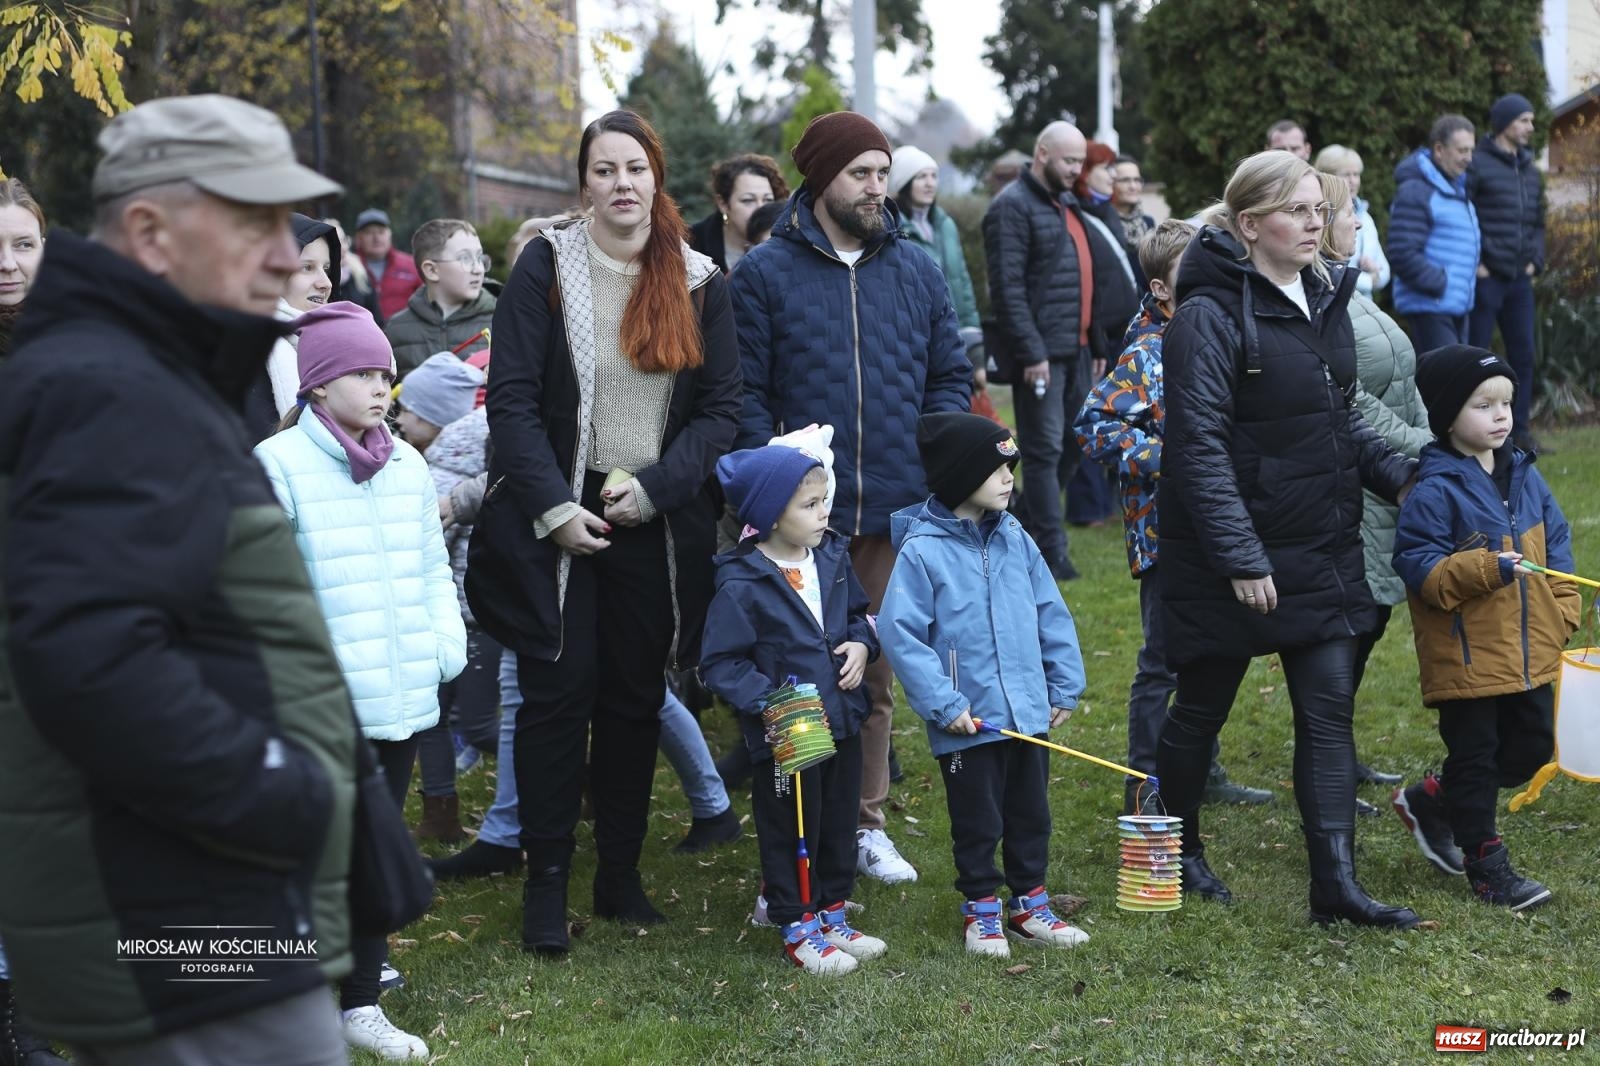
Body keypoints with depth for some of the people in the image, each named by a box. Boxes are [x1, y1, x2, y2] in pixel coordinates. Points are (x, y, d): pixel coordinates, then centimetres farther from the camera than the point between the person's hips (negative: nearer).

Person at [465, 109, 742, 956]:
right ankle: (546, 881, 8)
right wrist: (555, 509, -14)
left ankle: (621, 871, 20)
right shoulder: (545, 266, -2)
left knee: (636, 696, 8)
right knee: (559, 693, -3)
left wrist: (651, 488, -11)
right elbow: (512, 401, -6)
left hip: (656, 527, 2)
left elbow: (720, 410, 3)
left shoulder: (700, 283, 5)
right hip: (556, 518, -2)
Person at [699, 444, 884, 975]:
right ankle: (797, 927, 20)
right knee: (790, 831, 5)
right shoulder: (741, 585, -18)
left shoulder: (832, 558, 2)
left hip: (841, 722, 7)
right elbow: (720, 664, -15)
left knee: (839, 825, 17)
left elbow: (859, 612, 18)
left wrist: (862, 644, -2)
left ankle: (831, 915, 33)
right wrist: (767, 701, -25)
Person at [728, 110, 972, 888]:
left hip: (898, 515, 4)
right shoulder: (764, 274, -2)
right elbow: (744, 395, -4)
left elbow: (951, 376, 14)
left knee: (877, 676, 13)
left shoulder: (915, 270, 10)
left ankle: (865, 823, 25)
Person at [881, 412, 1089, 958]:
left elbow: (1051, 615, 10)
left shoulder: (1016, 540, 3)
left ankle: (1030, 904, 29)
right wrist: (943, 704, -17)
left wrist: (1065, 685, 7)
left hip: (1028, 714, 5)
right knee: (978, 823, 8)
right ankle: (981, 910, 23)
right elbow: (899, 633, -15)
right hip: (967, 723, -5)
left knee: (1031, 815, 15)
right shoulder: (922, 551, -14)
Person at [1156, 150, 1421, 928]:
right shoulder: (1211, 316, -15)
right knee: (1203, 704, 10)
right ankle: (1177, 848, 31)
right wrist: (1239, 558, -21)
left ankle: (1336, 884, 2)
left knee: (1330, 706, 1)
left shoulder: (1323, 300, 9)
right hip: (1233, 551, -7)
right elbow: (1200, 447, -19)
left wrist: (1397, 475, 5)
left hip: (1321, 545, 7)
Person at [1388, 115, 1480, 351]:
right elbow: (1403, 255, -21)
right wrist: (1441, 284, -17)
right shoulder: (1416, 191, -14)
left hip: (1457, 307, 10)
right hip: (1430, 307, -10)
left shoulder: (1456, 188, 19)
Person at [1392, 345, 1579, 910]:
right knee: (1474, 755, 4)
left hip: (1531, 653, 7)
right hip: (1466, 657, -7)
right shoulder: (1435, 491, -15)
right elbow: (1416, 564, -19)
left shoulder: (1525, 477, 7)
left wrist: (1563, 609, 5)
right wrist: (1484, 569, -27)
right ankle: (1486, 864, 17)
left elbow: (1556, 542, 15)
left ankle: (1430, 802, 30)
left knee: (1531, 747, 14)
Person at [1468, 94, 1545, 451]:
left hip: (1520, 279, 7)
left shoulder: (1531, 171, 15)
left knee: (1523, 355, 9)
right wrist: (1473, 264, -14)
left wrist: (1535, 259, 10)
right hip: (1485, 278, -7)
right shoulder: (1477, 165, -9)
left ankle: (1521, 431, 17)